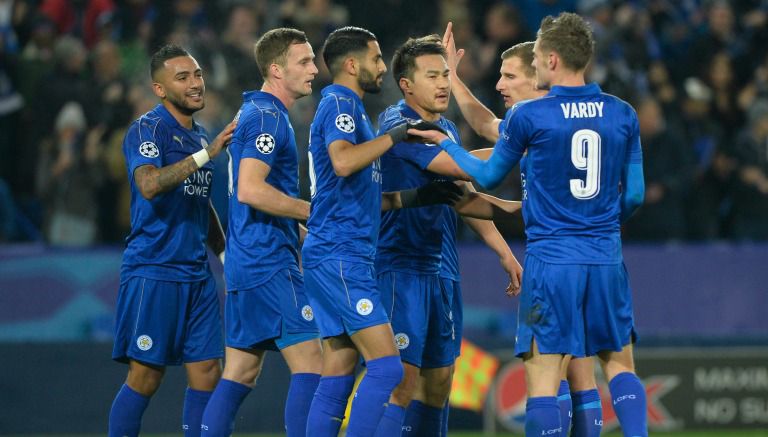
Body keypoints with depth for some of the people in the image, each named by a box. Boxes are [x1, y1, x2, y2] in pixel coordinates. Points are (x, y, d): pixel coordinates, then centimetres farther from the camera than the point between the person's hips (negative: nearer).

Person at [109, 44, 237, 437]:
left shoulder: (199, 136, 17)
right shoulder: (147, 129, -8)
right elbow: (149, 184, -27)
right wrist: (206, 154, -29)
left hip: (196, 274, 8)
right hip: (152, 271, -8)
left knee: (207, 372, 2)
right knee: (145, 376, -6)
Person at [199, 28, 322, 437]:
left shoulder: (256, 112, 19)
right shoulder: (267, 117, -12)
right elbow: (250, 190, -23)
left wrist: (304, 227, 20)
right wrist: (313, 211, -16)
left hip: (245, 264, 10)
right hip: (270, 264, -10)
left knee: (239, 375, 9)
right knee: (310, 363, -11)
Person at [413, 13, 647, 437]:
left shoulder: (527, 116, -6)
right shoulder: (623, 115, 4)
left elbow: (488, 176, 10)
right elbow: (633, 195, 10)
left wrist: (444, 143, 26)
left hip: (550, 259, -3)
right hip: (606, 259, 3)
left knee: (543, 379, -2)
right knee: (619, 364, 14)